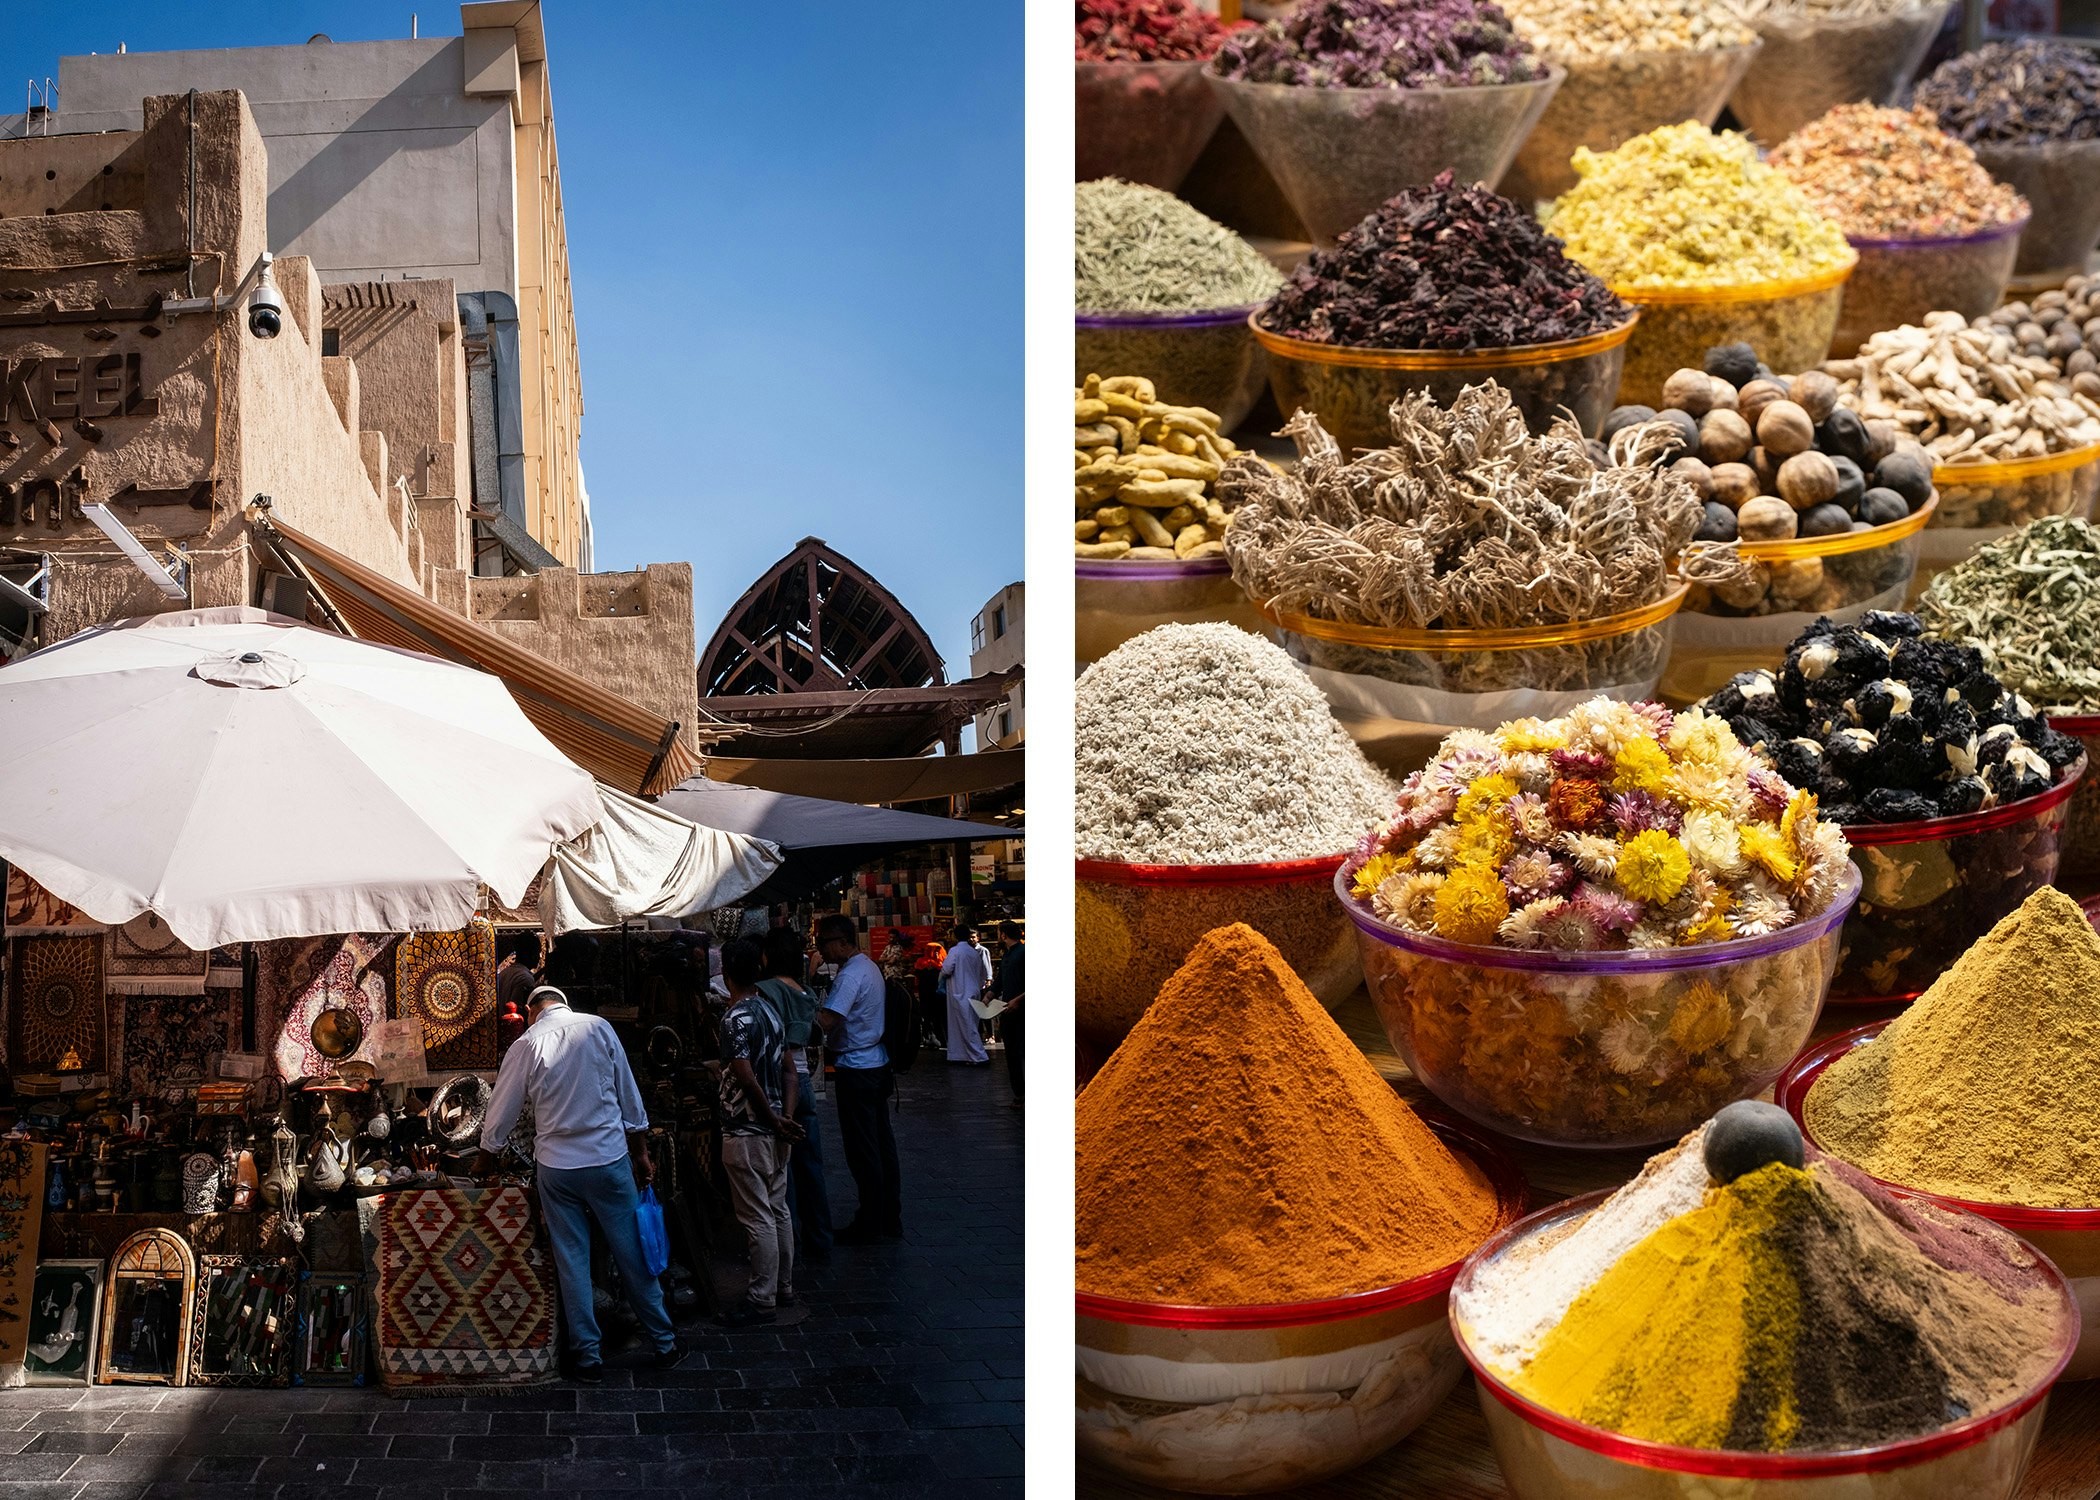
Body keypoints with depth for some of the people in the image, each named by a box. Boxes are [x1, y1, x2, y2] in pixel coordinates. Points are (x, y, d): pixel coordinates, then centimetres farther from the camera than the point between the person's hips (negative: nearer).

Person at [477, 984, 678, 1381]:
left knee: (572, 1262, 10)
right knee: (632, 1255, 9)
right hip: (609, 1159, 0)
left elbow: (501, 1113, 5)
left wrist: (486, 1158, 23)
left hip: (556, 1168, 0)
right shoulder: (598, 1029, -3)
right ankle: (664, 1343, 17)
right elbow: (630, 1098, 1)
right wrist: (641, 1153, 11)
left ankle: (587, 1356, 14)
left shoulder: (525, 1046, -3)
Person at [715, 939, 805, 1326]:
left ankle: (761, 1301, 3)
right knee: (778, 1210, 16)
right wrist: (786, 1118, -1)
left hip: (747, 1131, -9)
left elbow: (747, 1079, -22)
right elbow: (788, 1069, 6)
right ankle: (784, 1287, 26)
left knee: (757, 1219, -3)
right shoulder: (772, 1009, 7)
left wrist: (776, 1122, -11)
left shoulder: (736, 1018, -19)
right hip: (775, 1129, 9)